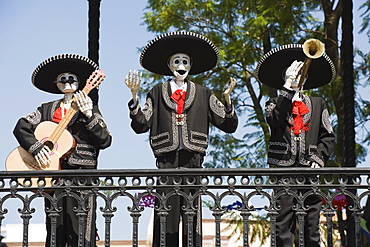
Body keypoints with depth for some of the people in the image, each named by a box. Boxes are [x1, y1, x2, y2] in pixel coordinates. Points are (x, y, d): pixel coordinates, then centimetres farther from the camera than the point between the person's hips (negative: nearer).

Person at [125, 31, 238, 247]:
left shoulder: (203, 94, 13)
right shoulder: (158, 93, 13)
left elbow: (229, 125, 8)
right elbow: (141, 125, 4)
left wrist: (227, 99, -7)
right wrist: (134, 97, -5)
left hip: (192, 162, 0)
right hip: (167, 162, 0)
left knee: (192, 219, -4)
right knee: (166, 219, -4)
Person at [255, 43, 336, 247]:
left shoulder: (318, 104, 20)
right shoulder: (275, 103, 14)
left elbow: (328, 137, 18)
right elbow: (275, 119, -10)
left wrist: (319, 157, 0)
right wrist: (288, 88, -11)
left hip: (310, 169, 2)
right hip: (284, 168, -2)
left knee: (312, 222, -1)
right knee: (283, 222, -7)